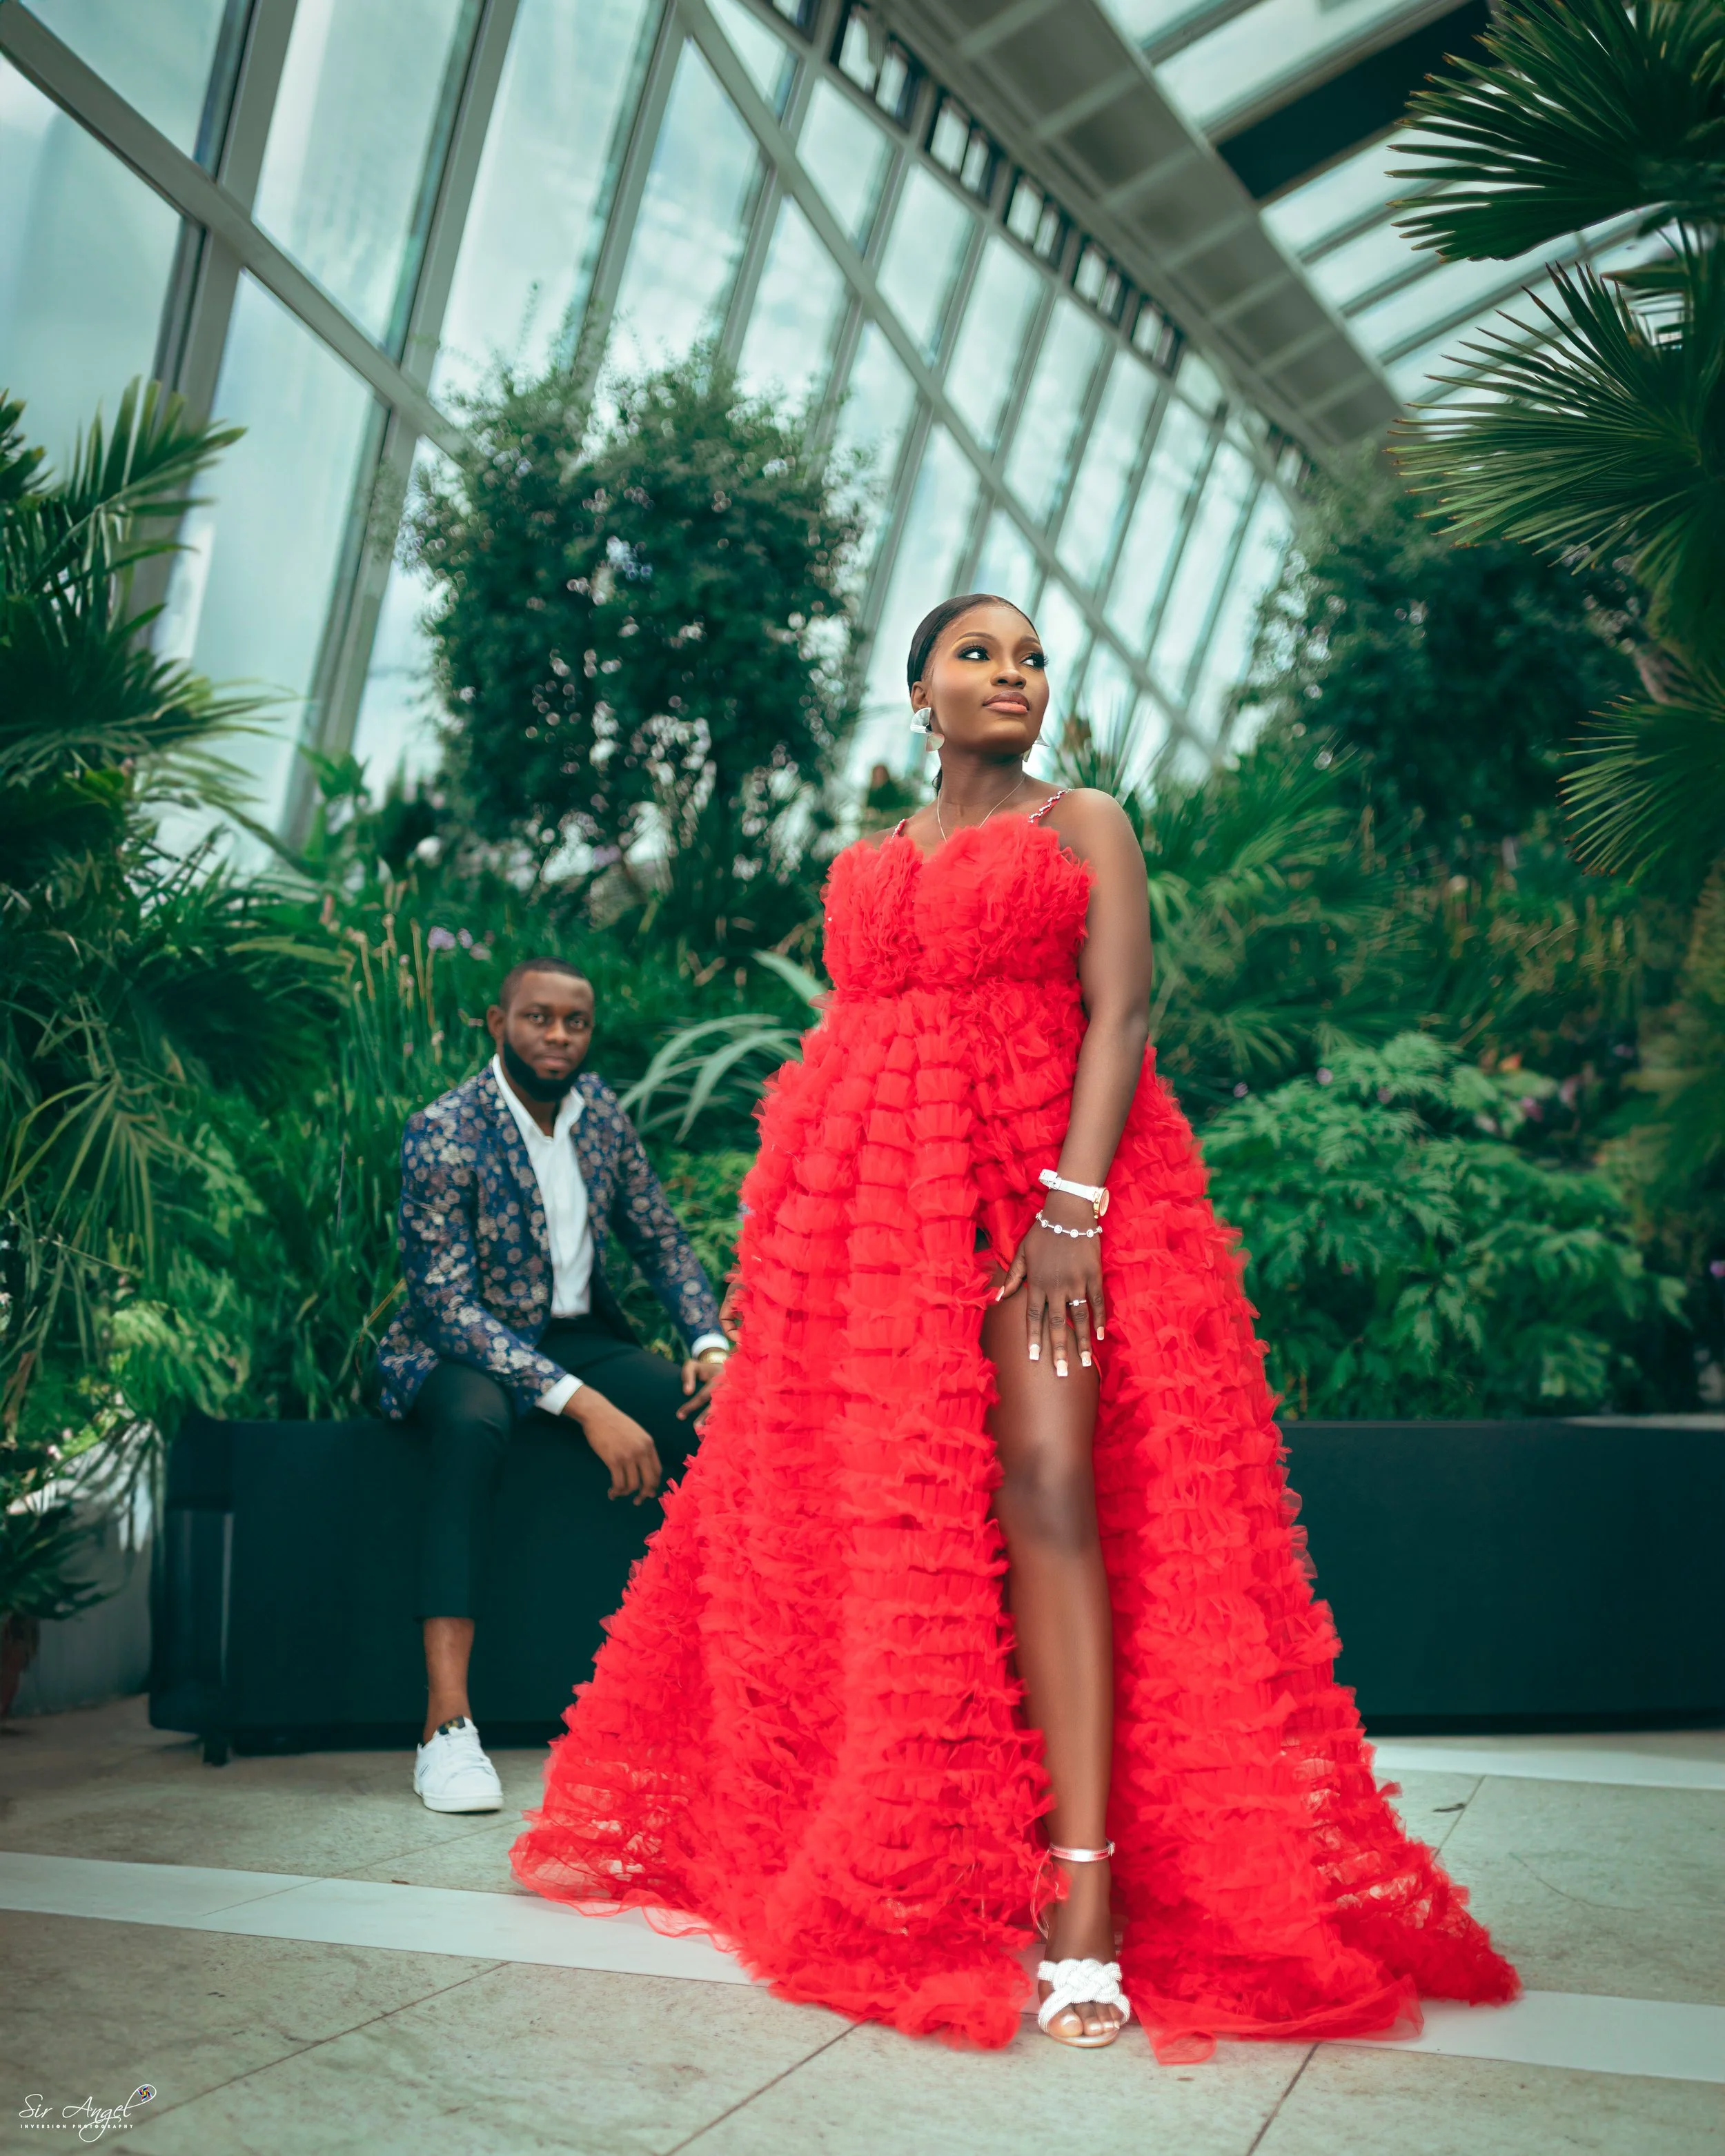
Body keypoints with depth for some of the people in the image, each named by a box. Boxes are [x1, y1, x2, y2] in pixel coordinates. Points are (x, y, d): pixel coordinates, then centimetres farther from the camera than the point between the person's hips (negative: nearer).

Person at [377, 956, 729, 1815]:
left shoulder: (600, 1109, 4)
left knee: (713, 1416, -22)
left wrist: (712, 1344, -7)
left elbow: (661, 1239, 13)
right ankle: (446, 1725, -40)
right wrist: (583, 1405, -32)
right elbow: (447, 1305, -23)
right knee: (474, 1421, -40)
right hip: (460, 1346, -5)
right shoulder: (443, 1133, -16)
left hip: (577, 1336, 5)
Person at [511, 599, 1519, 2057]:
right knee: (865, 1506, -1)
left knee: (1043, 1482, -20)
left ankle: (1082, 1895, -23)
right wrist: (788, 1217, 11)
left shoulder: (1087, 827, 10)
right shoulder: (867, 866, 21)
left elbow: (1121, 1015, -2)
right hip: (869, 1194, 4)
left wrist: (1073, 1202, -17)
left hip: (1045, 1180, -4)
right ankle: (875, 1852, 12)